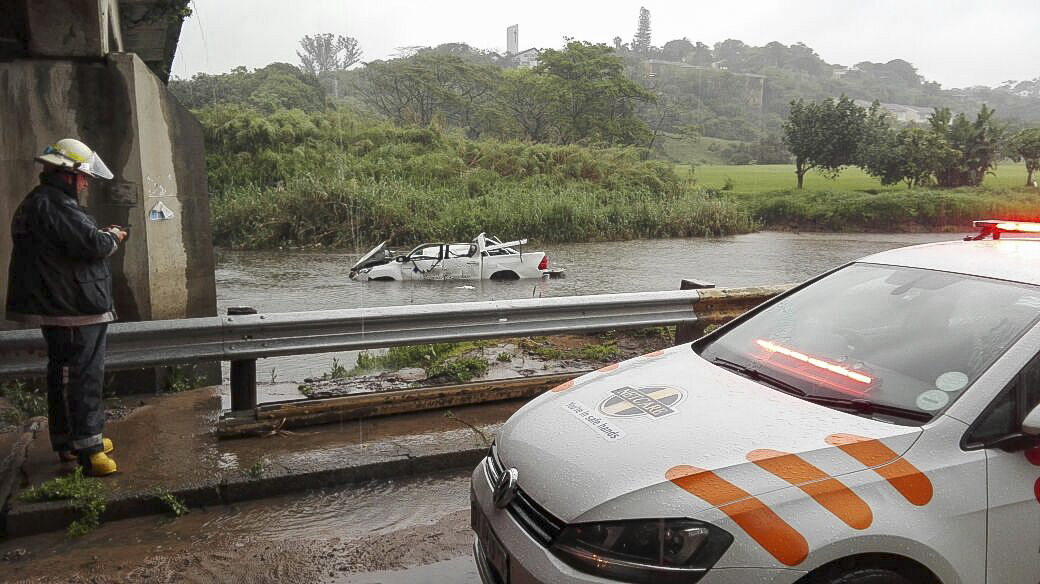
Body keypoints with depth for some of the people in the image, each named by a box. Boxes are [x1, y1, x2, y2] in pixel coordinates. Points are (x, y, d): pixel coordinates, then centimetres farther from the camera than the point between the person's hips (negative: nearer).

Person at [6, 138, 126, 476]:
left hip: (55, 309, 11)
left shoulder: (34, 203, 17)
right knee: (83, 377, -9)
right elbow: (91, 244, -26)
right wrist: (112, 238, -6)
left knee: (63, 375, 18)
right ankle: (88, 449, -7)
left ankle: (68, 442, 29)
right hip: (75, 311, -11)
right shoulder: (55, 205, -19)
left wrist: (101, 236, 7)